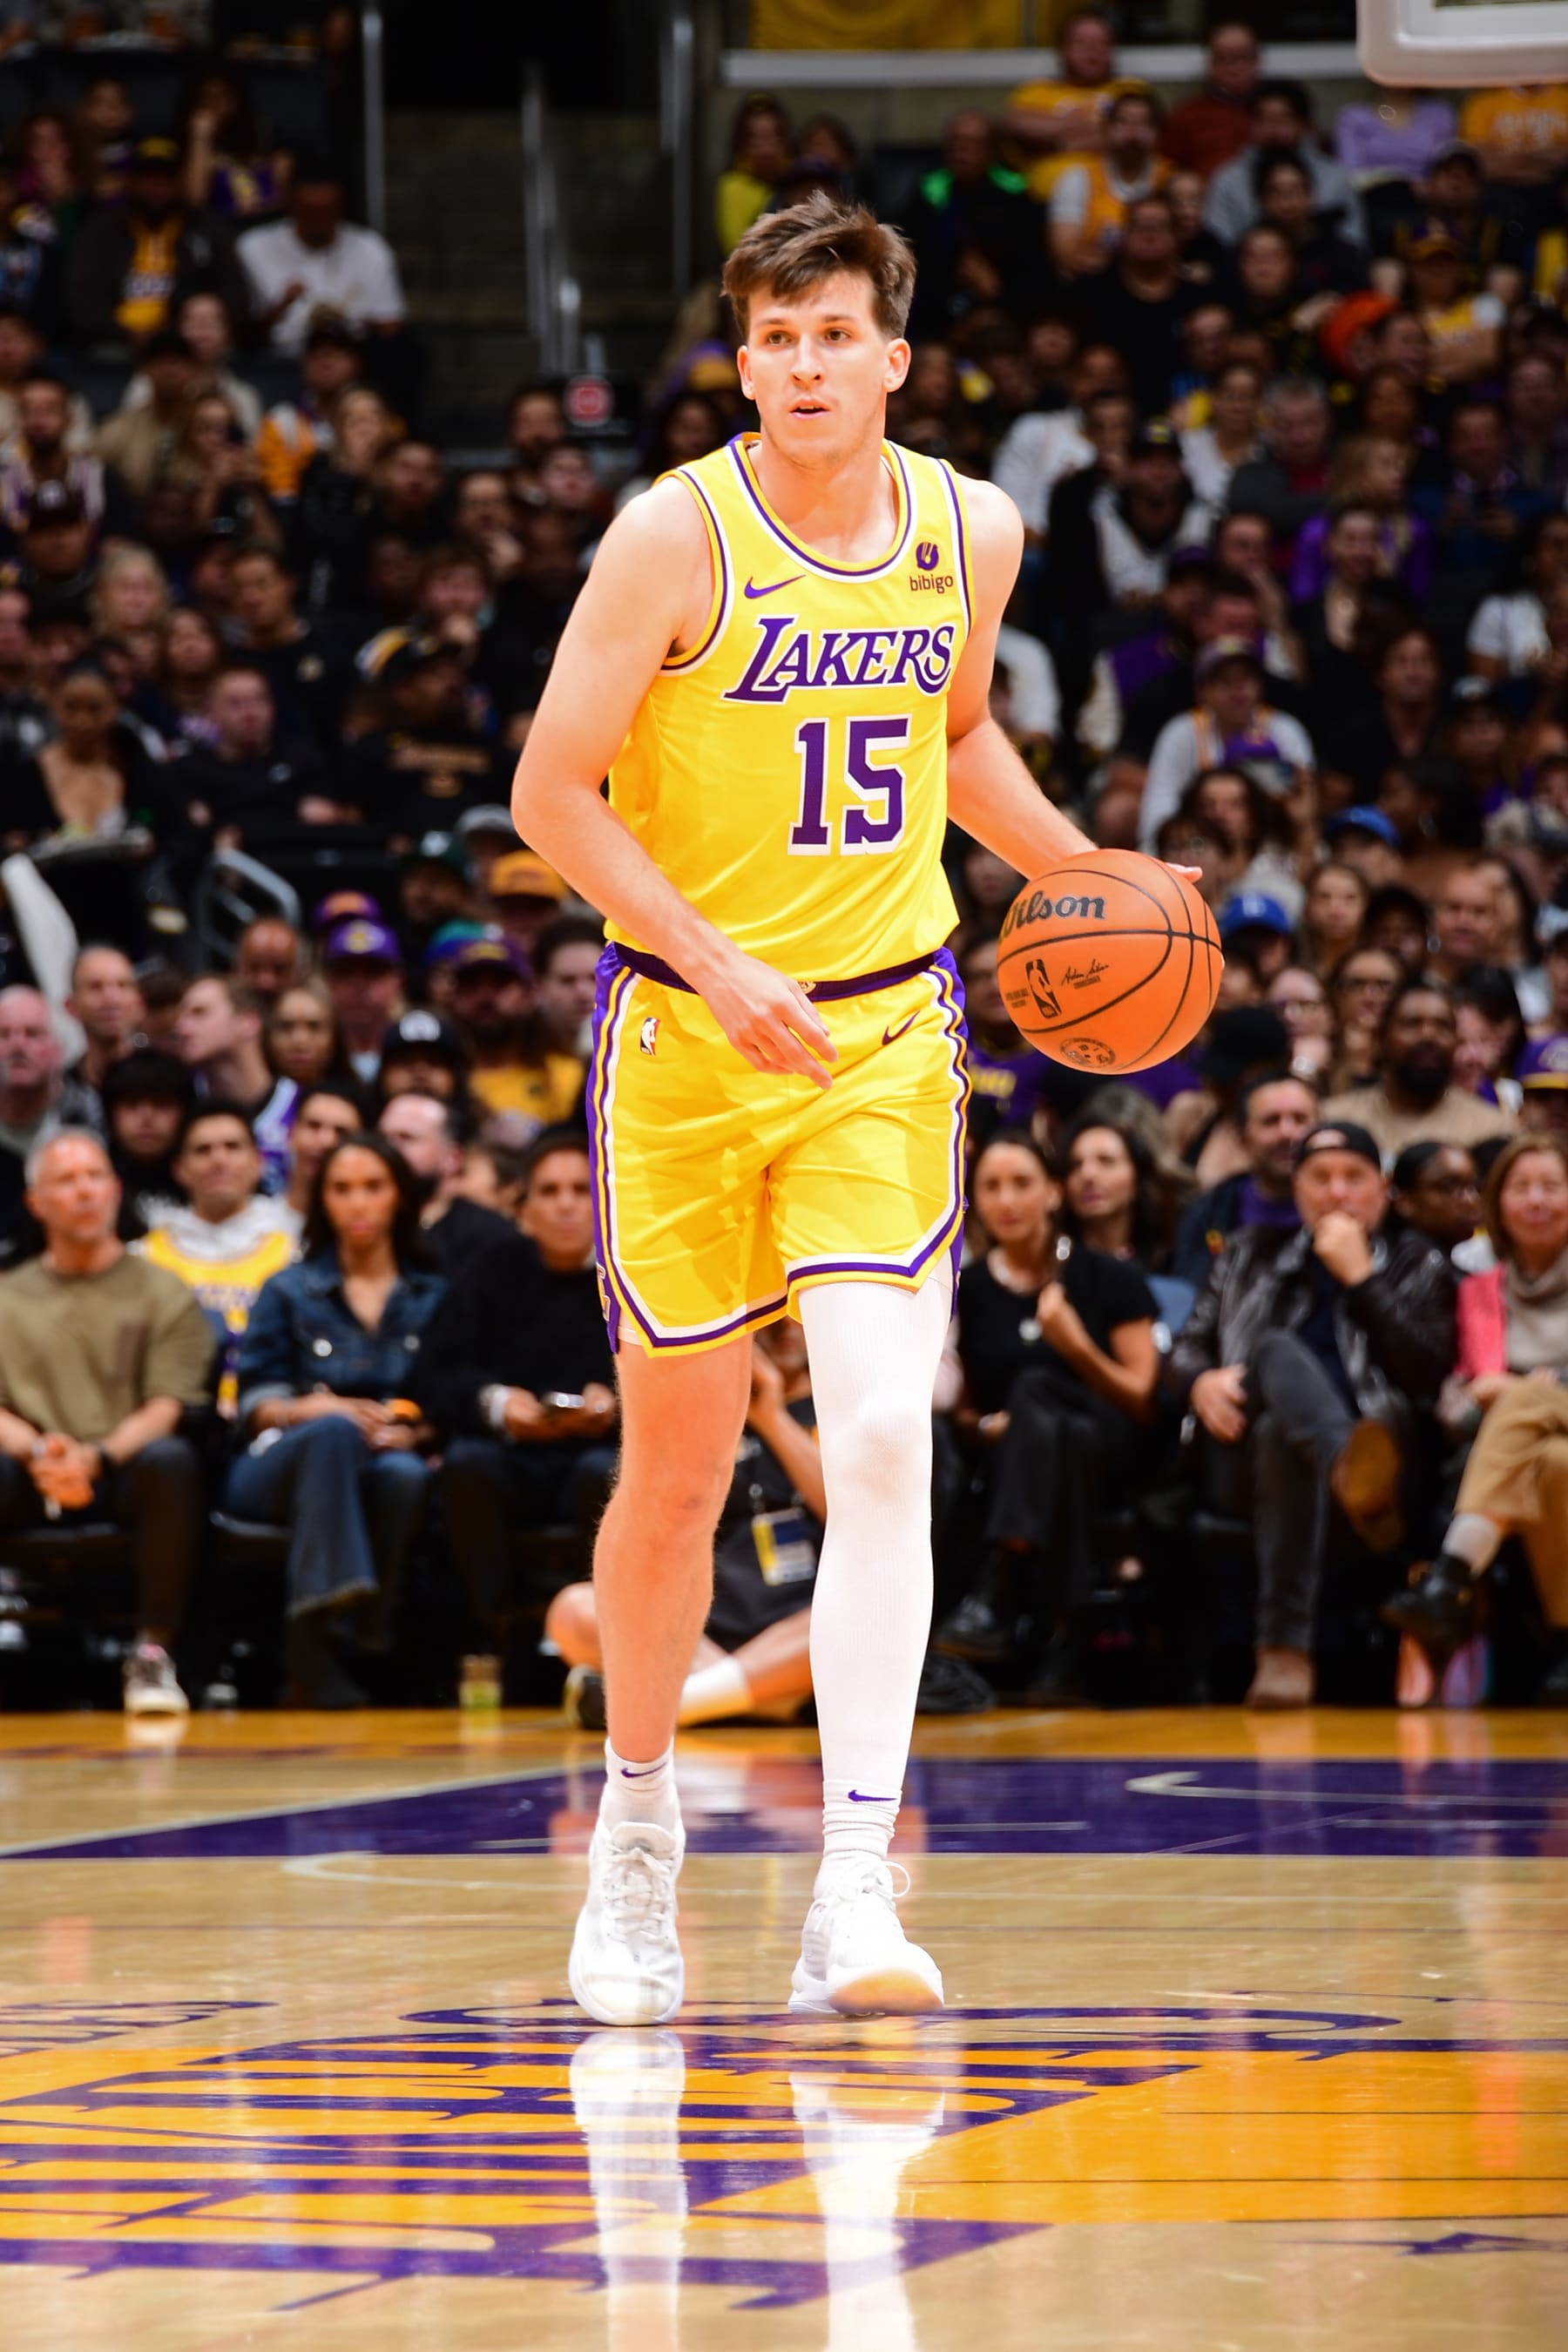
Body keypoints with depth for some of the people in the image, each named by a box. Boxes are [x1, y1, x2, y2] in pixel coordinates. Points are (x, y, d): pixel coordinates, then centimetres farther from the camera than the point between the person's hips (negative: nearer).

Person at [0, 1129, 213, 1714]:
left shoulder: (161, 1294, 15)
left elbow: (170, 1408, 2)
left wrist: (97, 1458, -17)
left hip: (122, 1472, -1)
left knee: (170, 1460, -37)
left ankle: (153, 1654, -32)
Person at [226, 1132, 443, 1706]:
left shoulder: (432, 1297, 21)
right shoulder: (289, 1292, 19)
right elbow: (257, 1402, 8)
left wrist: (413, 1431, -13)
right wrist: (315, 1410, -14)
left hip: (395, 1457, 1)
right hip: (282, 1464, 0)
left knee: (406, 1474, -37)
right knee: (336, 1432, -37)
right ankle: (313, 1632, -55)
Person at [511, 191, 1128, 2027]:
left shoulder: (970, 534, 3)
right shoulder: (675, 535, -10)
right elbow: (552, 795, -11)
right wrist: (717, 967, -20)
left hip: (884, 1041, 2)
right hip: (686, 1041, -2)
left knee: (880, 1441, -15)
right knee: (677, 1473, 7)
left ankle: (852, 1892, -19)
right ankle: (638, 1828, 32)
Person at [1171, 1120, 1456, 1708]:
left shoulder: (1416, 1264, 21)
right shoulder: (1251, 1256, 29)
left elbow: (1427, 1373, 3)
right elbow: (1188, 1346, 23)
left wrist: (1359, 1277, 0)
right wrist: (1200, 1383, -3)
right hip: (1243, 1458, 1)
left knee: (1284, 1433, -42)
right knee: (1278, 1350, -38)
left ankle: (1286, 1648, -59)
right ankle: (1356, 1478, -74)